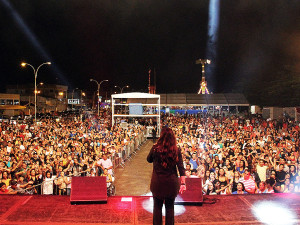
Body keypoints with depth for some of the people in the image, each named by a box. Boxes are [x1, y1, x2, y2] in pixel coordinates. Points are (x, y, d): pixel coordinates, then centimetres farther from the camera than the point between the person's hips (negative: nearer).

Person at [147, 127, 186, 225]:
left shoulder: (155, 148, -10)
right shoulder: (176, 150, -7)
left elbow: (149, 160, 9)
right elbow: (181, 168, -8)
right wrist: (183, 183, -6)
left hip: (157, 182, -1)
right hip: (172, 182, 1)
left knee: (157, 206, 12)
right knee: (170, 207, 14)